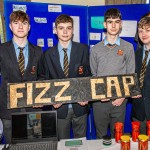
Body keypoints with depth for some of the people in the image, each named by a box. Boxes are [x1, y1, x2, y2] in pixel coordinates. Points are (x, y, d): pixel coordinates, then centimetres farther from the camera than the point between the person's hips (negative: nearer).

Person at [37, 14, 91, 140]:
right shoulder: (48, 54, 1)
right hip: (59, 106, 0)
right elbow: (43, 79, 4)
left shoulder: (83, 49, -1)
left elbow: (88, 74, 0)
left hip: (79, 105, 0)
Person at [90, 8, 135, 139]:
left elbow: (130, 75, 2)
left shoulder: (128, 47, 1)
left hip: (119, 100, 0)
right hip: (99, 100, 1)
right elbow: (92, 75, 7)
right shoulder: (96, 49, 4)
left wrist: (122, 96, -7)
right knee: (101, 136, 14)